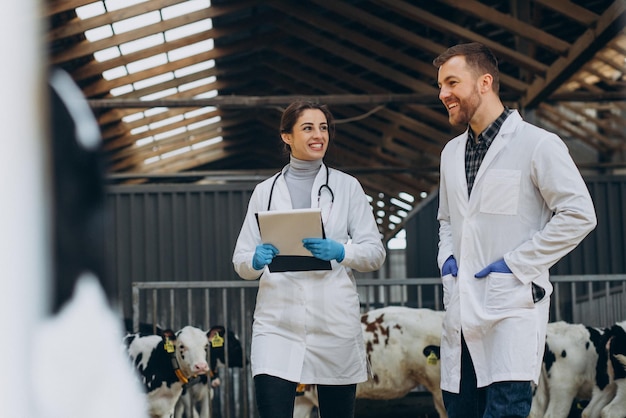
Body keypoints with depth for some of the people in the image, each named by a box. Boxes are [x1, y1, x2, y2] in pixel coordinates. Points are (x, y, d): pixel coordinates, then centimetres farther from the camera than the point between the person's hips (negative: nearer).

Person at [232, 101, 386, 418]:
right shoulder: (265, 191, 10)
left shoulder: (347, 187, 8)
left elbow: (375, 253, 3)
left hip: (333, 322, 1)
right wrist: (256, 261, -15)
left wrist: (340, 252, -17)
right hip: (277, 323, 0)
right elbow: (240, 260, 8)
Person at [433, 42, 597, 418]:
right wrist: (446, 256, 8)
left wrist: (517, 264, -12)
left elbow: (579, 214, -9)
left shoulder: (537, 144, -6)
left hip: (513, 309, -7)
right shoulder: (452, 152, 16)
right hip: (461, 314, 7)